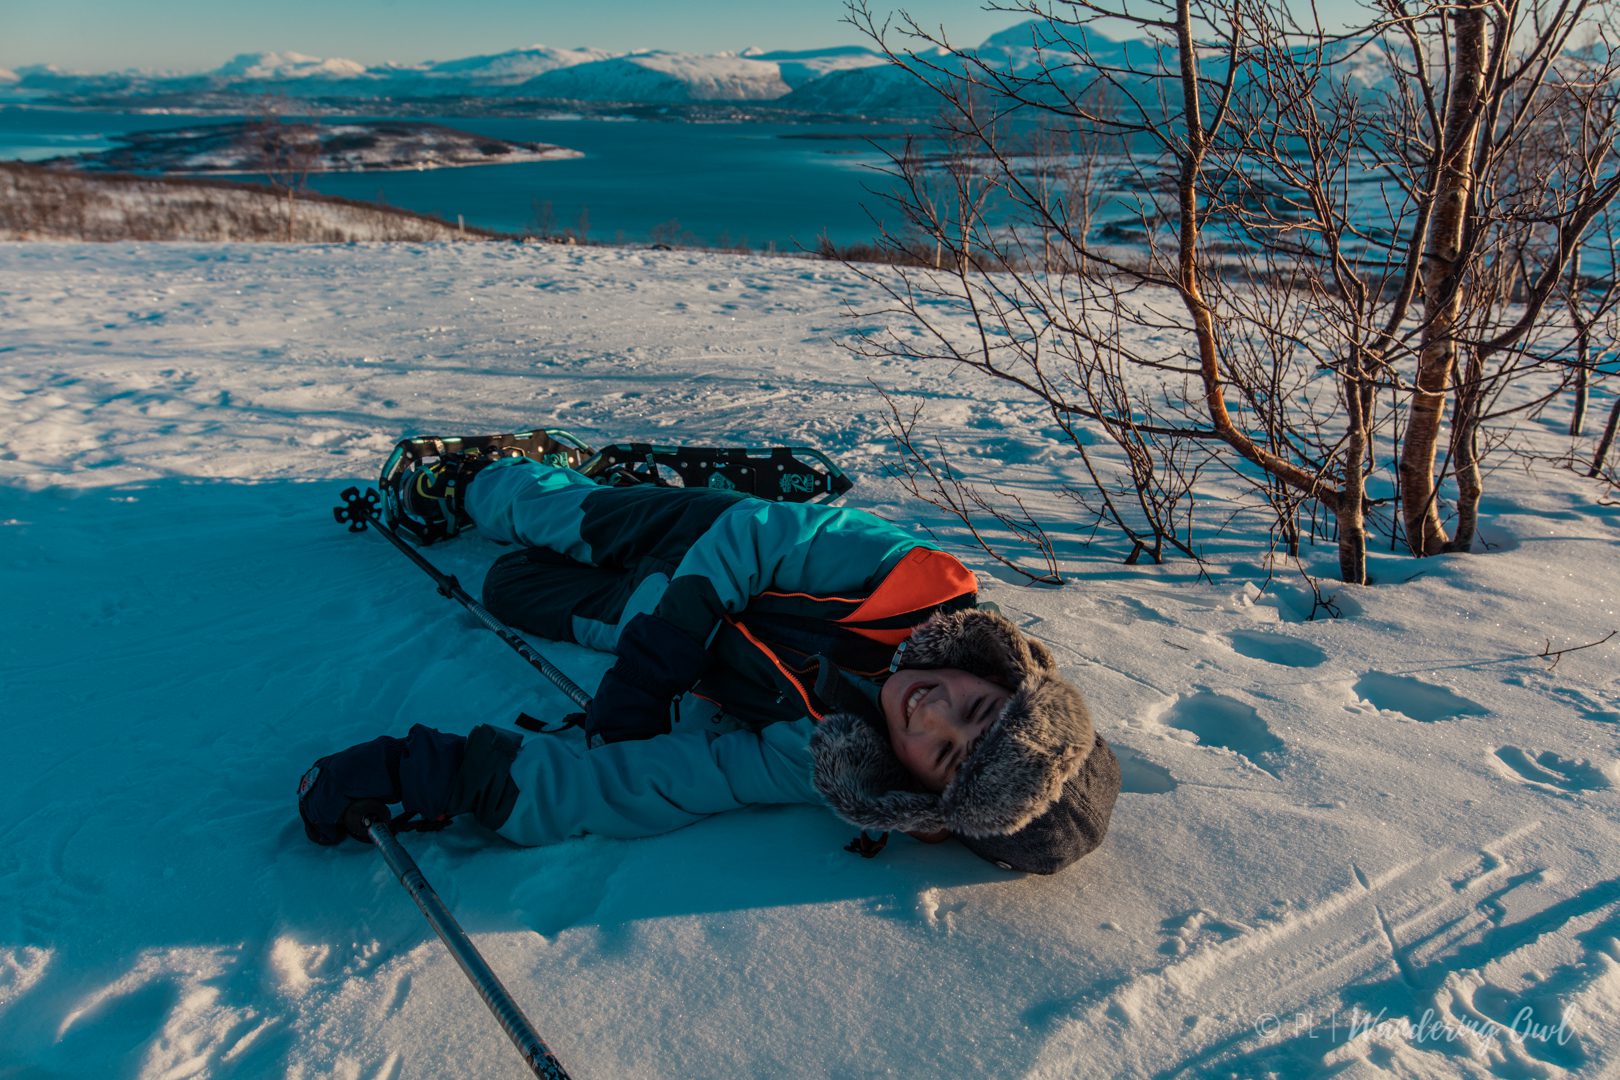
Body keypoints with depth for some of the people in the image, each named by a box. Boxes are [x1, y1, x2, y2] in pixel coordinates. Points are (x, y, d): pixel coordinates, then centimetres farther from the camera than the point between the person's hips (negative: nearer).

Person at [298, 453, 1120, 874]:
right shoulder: (918, 577, -37)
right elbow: (753, 532, -25)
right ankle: (467, 484, 64)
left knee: (512, 586, 21)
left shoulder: (814, 771, -41)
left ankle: (464, 490, 56)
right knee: (563, 509, 27)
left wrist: (420, 772, -44)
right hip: (703, 536, 2)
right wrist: (651, 662, -31)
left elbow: (618, 789, -40)